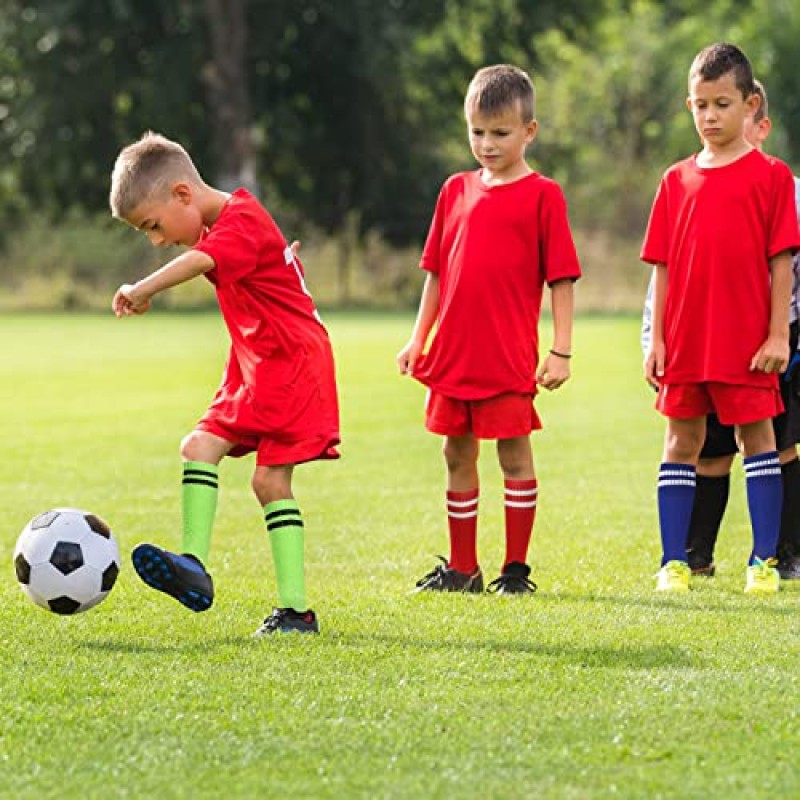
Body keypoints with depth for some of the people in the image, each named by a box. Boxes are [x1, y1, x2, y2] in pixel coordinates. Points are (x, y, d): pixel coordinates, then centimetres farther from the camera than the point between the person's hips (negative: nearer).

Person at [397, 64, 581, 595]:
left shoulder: (542, 195, -4)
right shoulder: (457, 191, 10)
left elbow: (561, 278, -5)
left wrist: (561, 351, -10)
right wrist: (419, 340, 13)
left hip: (510, 358, -5)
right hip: (453, 352, 5)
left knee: (515, 455, 0)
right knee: (458, 456, 10)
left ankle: (516, 568, 9)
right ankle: (461, 568, 19)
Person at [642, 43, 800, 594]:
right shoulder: (678, 181, 8)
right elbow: (663, 266, 8)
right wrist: (657, 338, 4)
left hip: (747, 339, -3)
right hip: (686, 340, 3)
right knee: (682, 441, 6)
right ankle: (674, 562, 11)